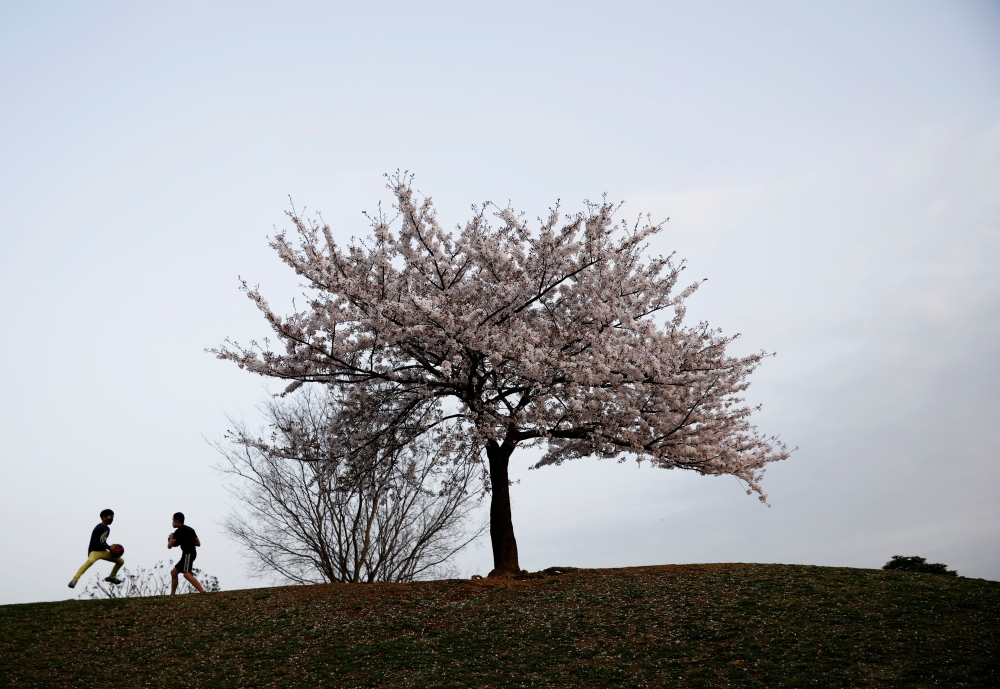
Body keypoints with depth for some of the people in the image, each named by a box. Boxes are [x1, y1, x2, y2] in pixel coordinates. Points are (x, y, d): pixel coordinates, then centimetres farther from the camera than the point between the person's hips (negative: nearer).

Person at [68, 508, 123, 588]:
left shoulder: (108, 529, 12)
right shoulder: (99, 528, -16)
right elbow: (95, 542, -21)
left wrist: (111, 549, 3)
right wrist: (109, 547, -20)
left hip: (103, 552, 9)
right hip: (94, 551, -9)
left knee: (121, 561, 8)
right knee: (90, 561, -42)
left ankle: (111, 577, 29)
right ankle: (75, 579, -38)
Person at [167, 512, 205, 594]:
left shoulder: (179, 531, -7)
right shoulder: (190, 529, 18)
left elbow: (169, 546, -7)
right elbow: (198, 543, 19)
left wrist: (171, 538, 13)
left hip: (188, 554, -10)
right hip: (188, 554, 10)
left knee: (187, 574, -25)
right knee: (173, 572, 19)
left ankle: (202, 591, -40)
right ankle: (172, 594, 21)